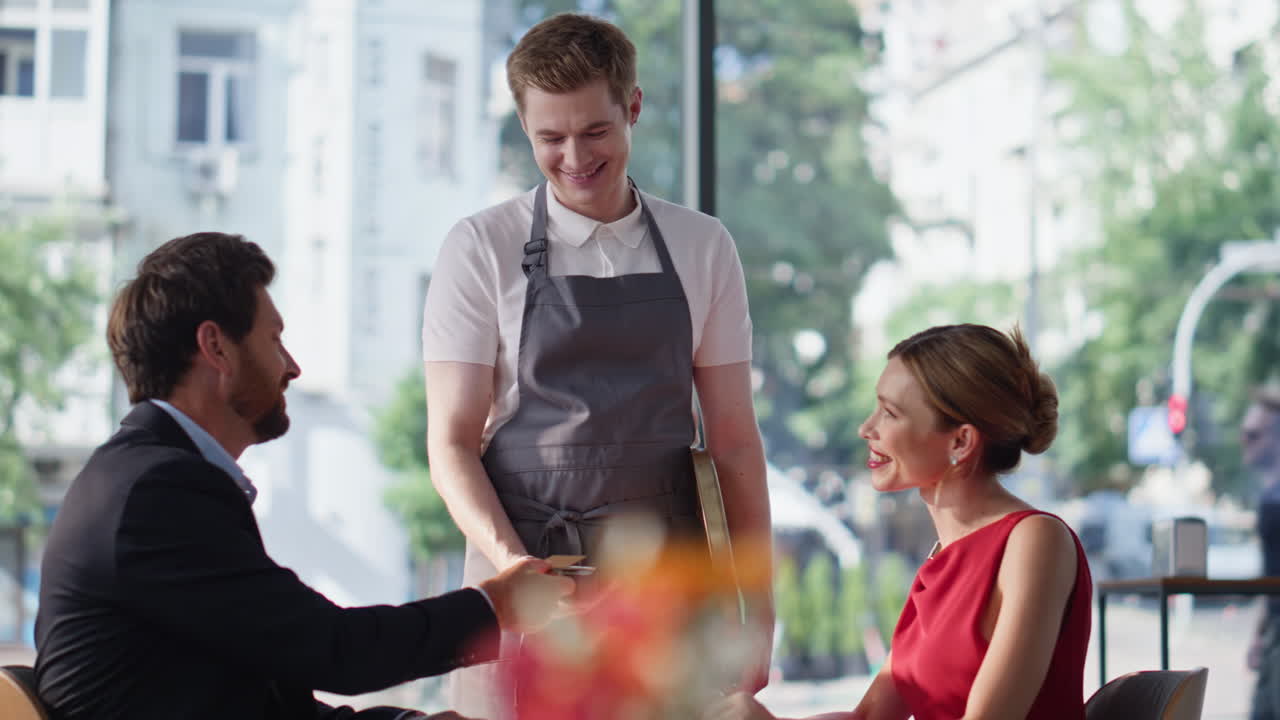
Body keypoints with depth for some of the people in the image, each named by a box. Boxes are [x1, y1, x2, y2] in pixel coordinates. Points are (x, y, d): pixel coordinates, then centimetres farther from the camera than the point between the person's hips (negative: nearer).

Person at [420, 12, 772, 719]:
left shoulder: (703, 248, 7)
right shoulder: (481, 249, 1)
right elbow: (452, 441, -2)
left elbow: (733, 440, 9)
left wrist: (759, 610, 4)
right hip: (523, 573, -2)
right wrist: (511, 563, -18)